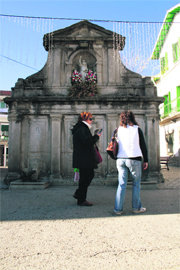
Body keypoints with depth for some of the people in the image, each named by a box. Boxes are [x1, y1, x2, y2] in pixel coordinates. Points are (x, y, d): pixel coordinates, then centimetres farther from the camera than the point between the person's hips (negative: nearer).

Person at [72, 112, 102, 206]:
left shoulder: (83, 128, 18)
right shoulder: (82, 128, -16)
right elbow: (87, 142, -23)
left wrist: (94, 137, 10)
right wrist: (96, 136, -11)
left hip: (84, 159, 11)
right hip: (83, 159, -11)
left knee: (90, 174, 19)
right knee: (85, 178, -1)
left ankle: (78, 194, 28)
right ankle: (81, 200, 12)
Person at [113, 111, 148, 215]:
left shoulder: (118, 130, 5)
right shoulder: (137, 129, 0)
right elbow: (143, 146, 1)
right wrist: (146, 160, 7)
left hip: (121, 159, 3)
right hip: (134, 159, -2)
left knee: (122, 184, 7)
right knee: (136, 184, 12)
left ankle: (118, 209, 9)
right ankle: (136, 207, 20)